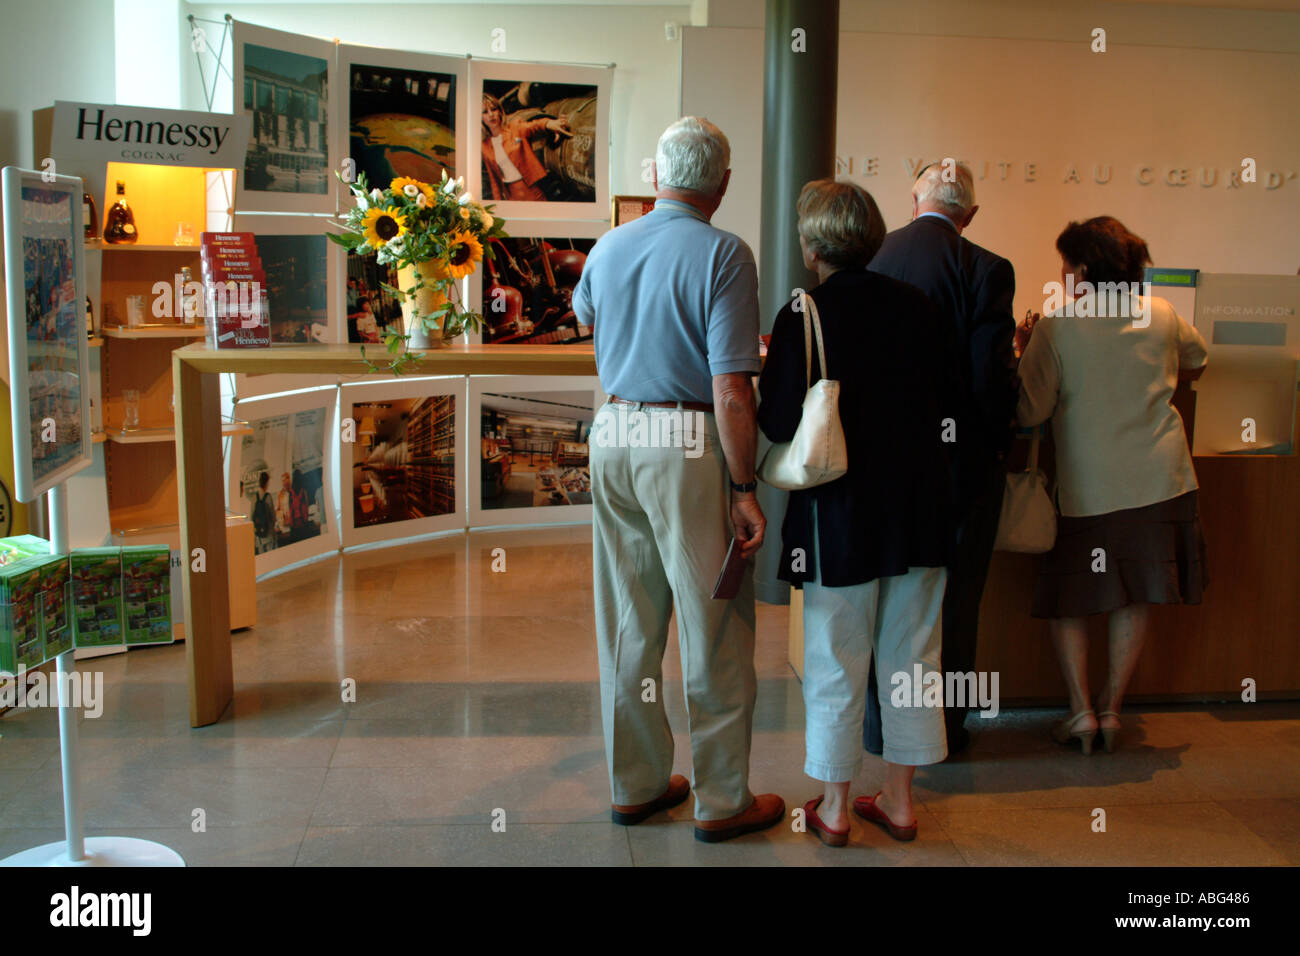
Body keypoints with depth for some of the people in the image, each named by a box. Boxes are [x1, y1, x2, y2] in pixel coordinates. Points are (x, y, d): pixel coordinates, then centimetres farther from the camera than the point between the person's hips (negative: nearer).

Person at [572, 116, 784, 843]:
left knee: (629, 624, 15)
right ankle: (723, 801, 16)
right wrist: (745, 490, -11)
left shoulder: (609, 248, 7)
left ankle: (636, 783, 26)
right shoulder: (722, 254, -13)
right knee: (714, 632, 5)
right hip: (690, 445, -6)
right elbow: (731, 391, -17)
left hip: (614, 439, 6)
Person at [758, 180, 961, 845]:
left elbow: (779, 423, -14)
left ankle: (834, 808, 19)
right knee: (911, 658, 14)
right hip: (920, 508, 4)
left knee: (836, 664, 8)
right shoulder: (918, 306, 1)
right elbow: (949, 406, 6)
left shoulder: (805, 315, -12)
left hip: (841, 511, -4)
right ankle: (899, 800, 25)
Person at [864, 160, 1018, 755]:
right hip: (960, 461, -3)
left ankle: (880, 724, 26)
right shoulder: (986, 270, -13)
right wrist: (999, 440, 3)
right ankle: (941, 728, 20)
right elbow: (994, 376, -15)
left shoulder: (868, 259, -1)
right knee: (953, 599, 10)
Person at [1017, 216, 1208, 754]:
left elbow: (1030, 412, -10)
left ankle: (1081, 711, 6)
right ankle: (1111, 709, 18)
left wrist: (1025, 350, 4)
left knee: (1068, 600, 11)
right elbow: (1197, 363, 23)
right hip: (1159, 479, 3)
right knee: (1135, 599, 12)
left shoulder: (1055, 327, -11)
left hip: (1087, 484, -3)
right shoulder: (1162, 315, 3)